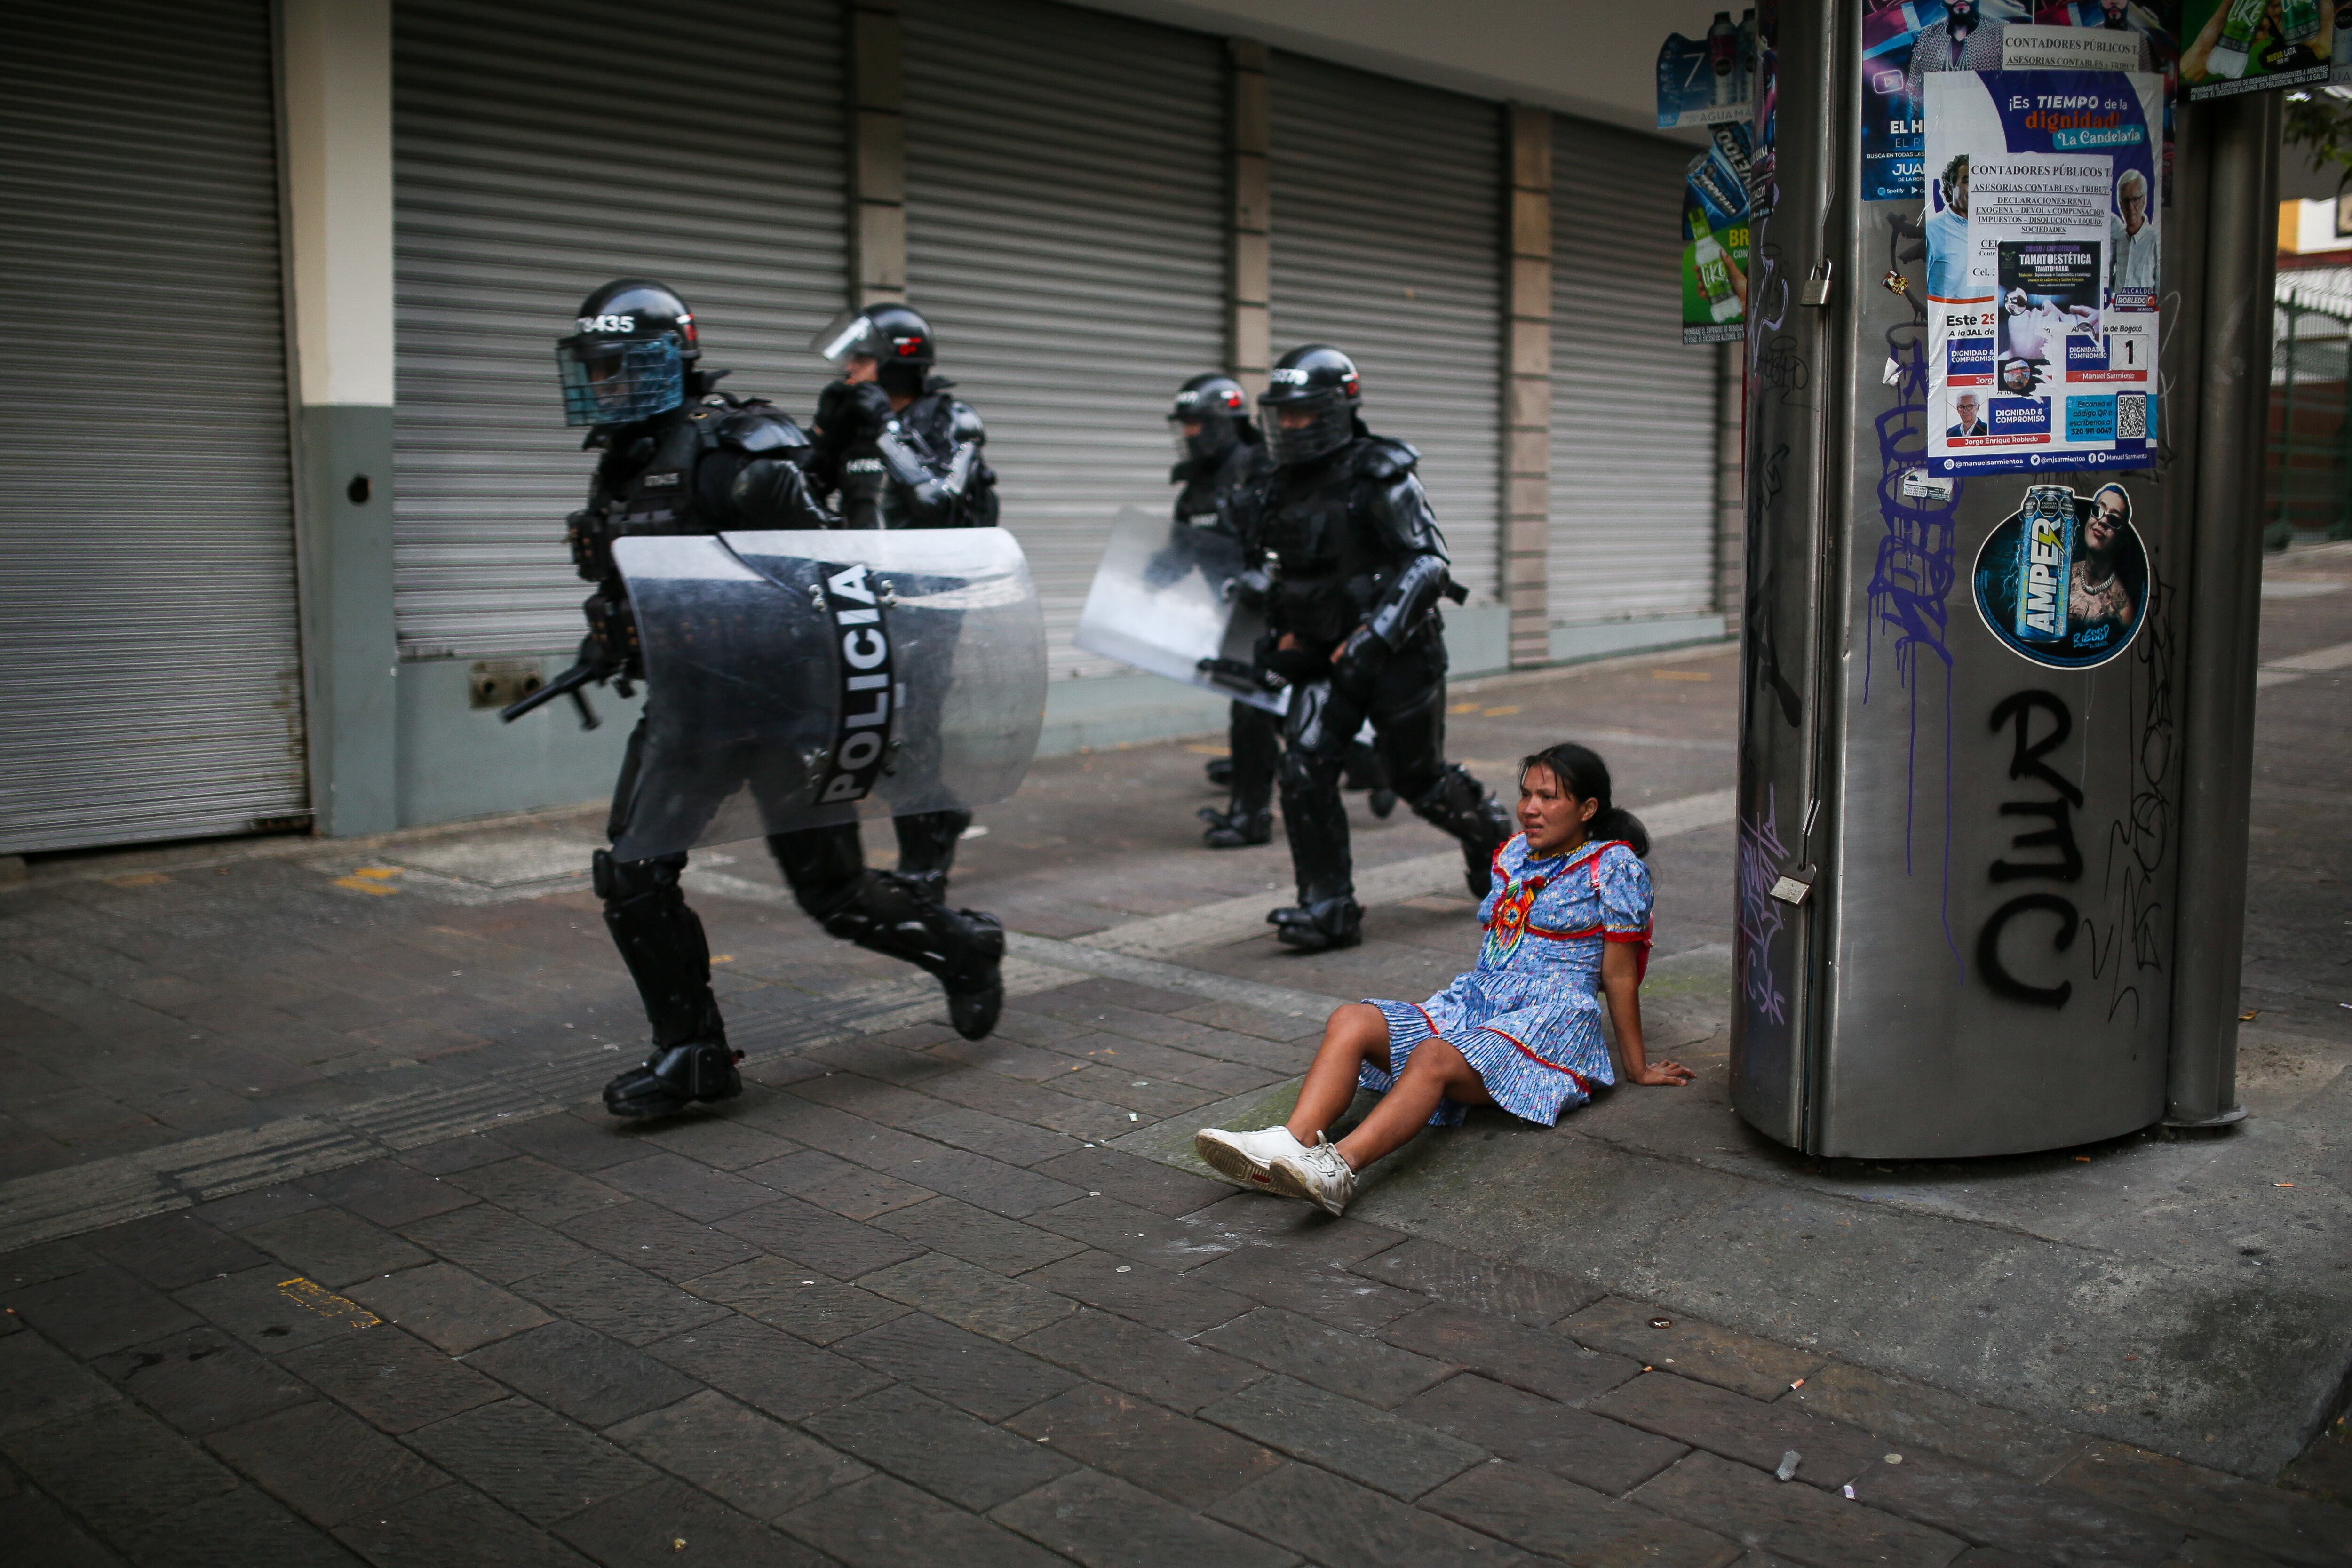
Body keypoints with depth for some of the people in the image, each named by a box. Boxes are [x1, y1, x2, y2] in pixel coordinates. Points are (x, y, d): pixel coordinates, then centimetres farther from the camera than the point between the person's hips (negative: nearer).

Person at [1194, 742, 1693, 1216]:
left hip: (1550, 1022, -7)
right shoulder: (1514, 855, 20)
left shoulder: (1614, 866, 1)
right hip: (1475, 1000, 7)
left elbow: (1620, 976, 2)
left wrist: (1638, 1068, 7)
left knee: (1435, 1057, -38)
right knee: (1350, 1022, -20)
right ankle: (1291, 1146, -43)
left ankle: (1337, 1169, -60)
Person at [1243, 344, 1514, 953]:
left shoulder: (1381, 478, -14)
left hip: (1399, 654, -6)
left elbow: (1427, 563, -20)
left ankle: (1491, 831, 39)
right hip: (1325, 657, 6)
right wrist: (1282, 628, 6)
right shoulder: (1283, 489, 7)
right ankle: (1329, 908, -4)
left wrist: (1374, 638, -27)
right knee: (1305, 771, -11)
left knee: (1419, 778, 7)